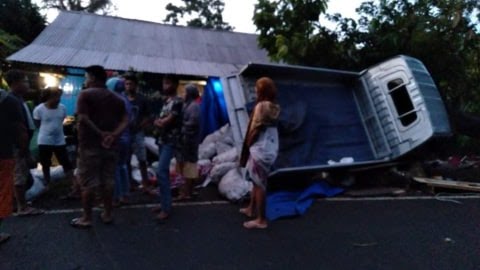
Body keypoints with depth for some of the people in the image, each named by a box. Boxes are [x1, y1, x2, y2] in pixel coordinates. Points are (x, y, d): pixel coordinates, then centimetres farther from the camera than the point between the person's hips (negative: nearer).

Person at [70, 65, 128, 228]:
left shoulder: (86, 94, -5)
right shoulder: (116, 98, 12)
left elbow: (83, 119, -18)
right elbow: (125, 120, 1)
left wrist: (100, 134, -15)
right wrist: (113, 135, -11)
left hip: (90, 145, -5)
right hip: (110, 146, 5)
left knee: (88, 182, 3)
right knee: (107, 181, 13)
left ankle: (86, 218, 12)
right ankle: (108, 214, 21)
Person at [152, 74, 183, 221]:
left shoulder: (177, 101, -11)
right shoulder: (166, 101, 16)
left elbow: (168, 120, -16)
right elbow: (159, 121, 14)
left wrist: (159, 121, 3)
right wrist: (160, 122, -8)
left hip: (170, 142, -9)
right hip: (162, 140, 9)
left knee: (161, 172, -16)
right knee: (164, 172, 11)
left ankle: (166, 208, -10)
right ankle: (165, 203, 19)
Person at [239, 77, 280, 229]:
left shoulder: (261, 106, -16)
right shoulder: (274, 107, 8)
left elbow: (254, 130, -15)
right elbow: (268, 128, 10)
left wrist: (248, 143, 2)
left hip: (260, 150, -9)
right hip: (270, 149, 9)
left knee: (259, 185, -1)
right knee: (257, 182, 21)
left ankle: (261, 220, 8)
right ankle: (251, 209, 37)